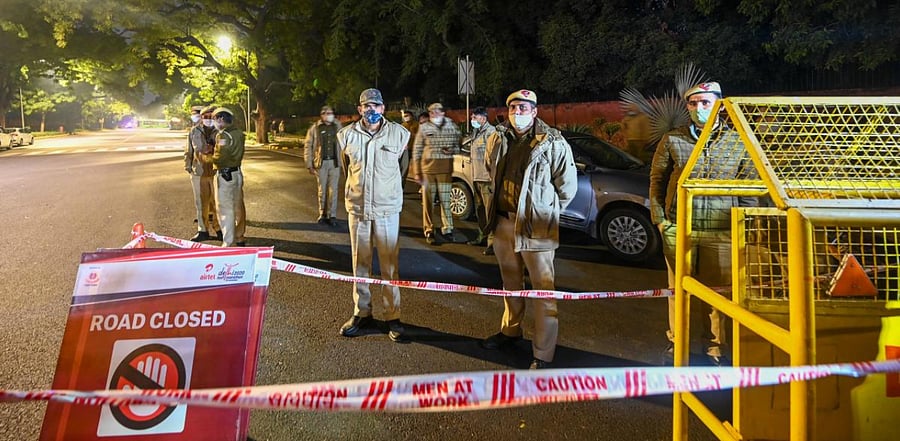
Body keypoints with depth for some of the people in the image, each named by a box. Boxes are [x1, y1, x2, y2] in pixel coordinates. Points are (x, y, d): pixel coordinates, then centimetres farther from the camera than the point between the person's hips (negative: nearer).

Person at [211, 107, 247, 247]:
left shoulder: (223, 135, -16)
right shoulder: (239, 133, 7)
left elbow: (219, 158, -22)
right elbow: (238, 153, 8)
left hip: (225, 176, -8)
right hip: (237, 173, 8)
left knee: (225, 210, -1)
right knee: (238, 208, 16)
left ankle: (229, 244, 3)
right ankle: (239, 238, 28)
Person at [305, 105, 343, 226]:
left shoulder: (338, 126, 5)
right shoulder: (315, 128, 0)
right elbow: (308, 146, 2)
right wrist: (309, 164, -2)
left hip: (335, 162, 1)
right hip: (321, 163, 0)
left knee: (333, 190, 2)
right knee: (322, 189, 8)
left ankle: (332, 215, 9)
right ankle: (322, 214, 20)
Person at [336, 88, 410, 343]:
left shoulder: (399, 134, -2)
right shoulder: (346, 135, 3)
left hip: (387, 208, -2)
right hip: (357, 207, 2)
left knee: (390, 265, 0)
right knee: (360, 263, 10)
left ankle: (393, 315, 9)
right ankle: (362, 312, 23)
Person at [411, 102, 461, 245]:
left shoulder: (452, 126, 7)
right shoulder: (424, 128, 4)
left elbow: (459, 145, 16)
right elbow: (417, 150, 4)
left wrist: (452, 150, -8)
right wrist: (416, 172, -1)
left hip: (445, 169, 1)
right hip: (428, 168, 0)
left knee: (445, 200, 3)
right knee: (428, 201, 2)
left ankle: (447, 230, 13)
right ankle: (429, 231, 10)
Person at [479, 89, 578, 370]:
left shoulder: (553, 143, -10)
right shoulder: (497, 140, 8)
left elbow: (567, 186, -6)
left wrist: (545, 211, 3)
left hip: (536, 226, -6)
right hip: (503, 222, 6)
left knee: (543, 290, -2)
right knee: (511, 282, 21)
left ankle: (543, 355, 5)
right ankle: (511, 330, 41)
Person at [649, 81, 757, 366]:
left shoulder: (738, 142, 6)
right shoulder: (672, 141, 5)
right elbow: (657, 181, 8)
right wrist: (660, 219, 0)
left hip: (721, 231, 0)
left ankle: (714, 346, 21)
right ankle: (675, 341, 23)